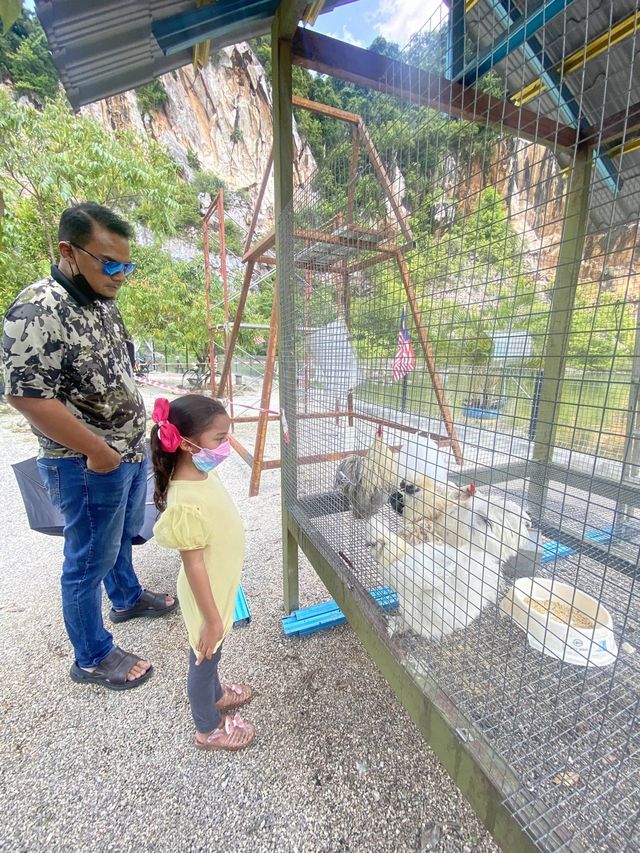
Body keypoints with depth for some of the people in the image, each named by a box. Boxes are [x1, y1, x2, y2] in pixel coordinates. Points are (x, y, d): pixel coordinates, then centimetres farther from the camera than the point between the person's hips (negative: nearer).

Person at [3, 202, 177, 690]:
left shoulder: (102, 301, 7)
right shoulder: (39, 310, -21)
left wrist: (134, 437, 13)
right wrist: (98, 451, -19)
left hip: (131, 451, 9)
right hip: (89, 466, -8)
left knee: (121, 536, 27)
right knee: (89, 561, 9)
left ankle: (127, 598, 51)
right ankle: (92, 658, 31)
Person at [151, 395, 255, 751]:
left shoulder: (204, 473, -9)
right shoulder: (187, 503, -36)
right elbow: (194, 564, -27)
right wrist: (212, 619, -16)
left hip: (222, 588, 8)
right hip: (207, 597, -7)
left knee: (213, 653, 32)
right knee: (205, 656, 20)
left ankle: (215, 694, 59)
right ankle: (209, 729, 47)